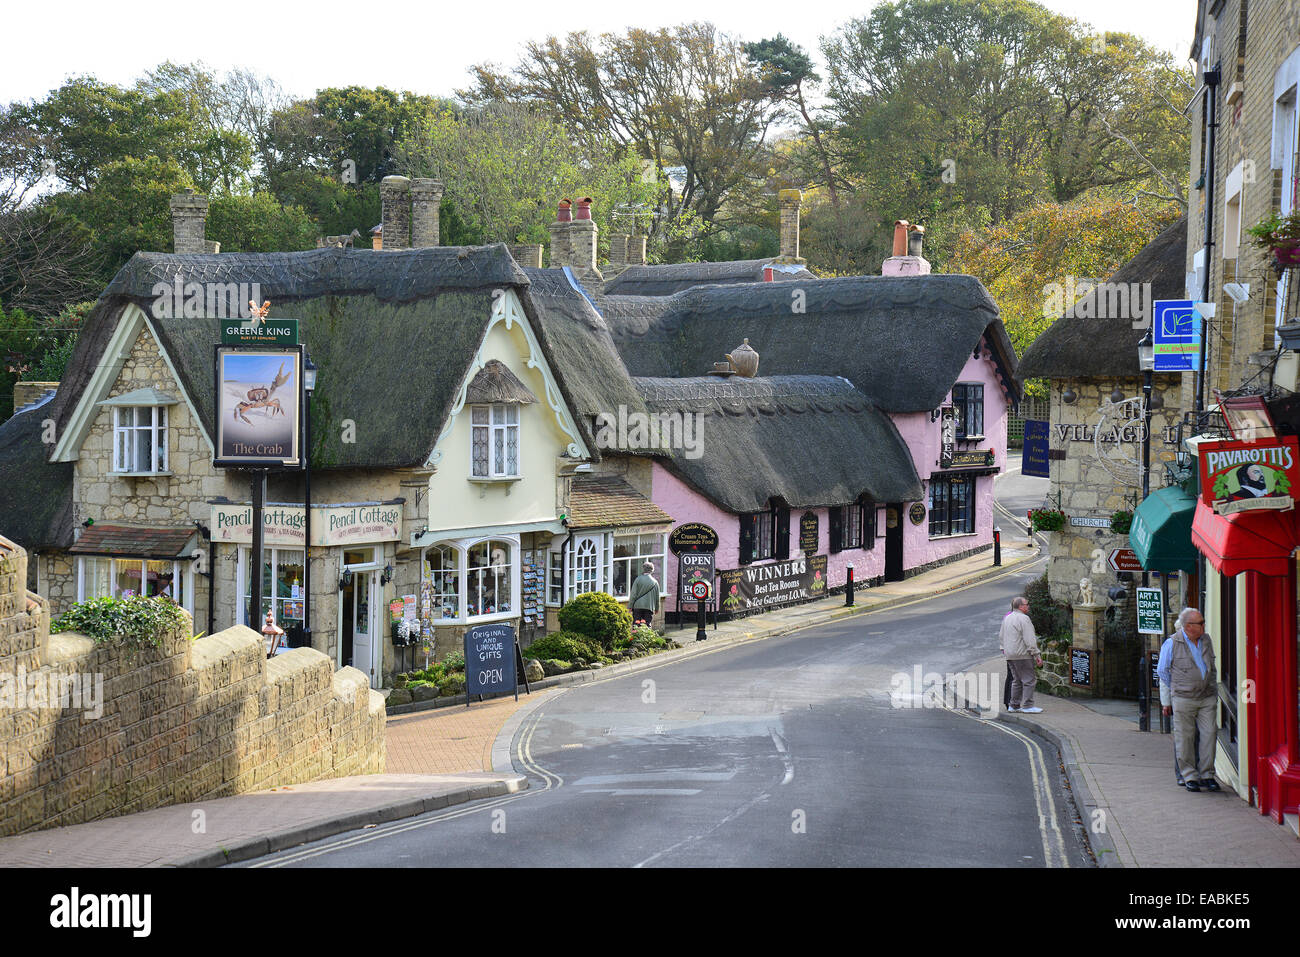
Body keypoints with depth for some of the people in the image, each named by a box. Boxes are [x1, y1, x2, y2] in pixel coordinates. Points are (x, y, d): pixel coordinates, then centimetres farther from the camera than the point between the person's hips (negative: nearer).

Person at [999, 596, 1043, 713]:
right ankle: (1027, 706, -9)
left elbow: (1001, 636, 21)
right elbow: (1029, 640, -17)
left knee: (1017, 680, 15)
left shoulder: (1007, 618, 15)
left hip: (1010, 655, 9)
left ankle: (1014, 705, 15)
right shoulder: (1023, 618, -13)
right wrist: (1037, 655, -15)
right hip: (1022, 655, -9)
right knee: (1029, 679, -5)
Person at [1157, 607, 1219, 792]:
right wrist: (1166, 700, 6)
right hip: (1183, 699, -4)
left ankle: (1207, 775, 7)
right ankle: (1189, 776, 8)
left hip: (1207, 699, 4)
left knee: (1208, 734, -2)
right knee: (1185, 737, -1)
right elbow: (1162, 671, 3)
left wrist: (1214, 694, 18)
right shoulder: (1171, 644, -6)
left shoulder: (1206, 640, 10)